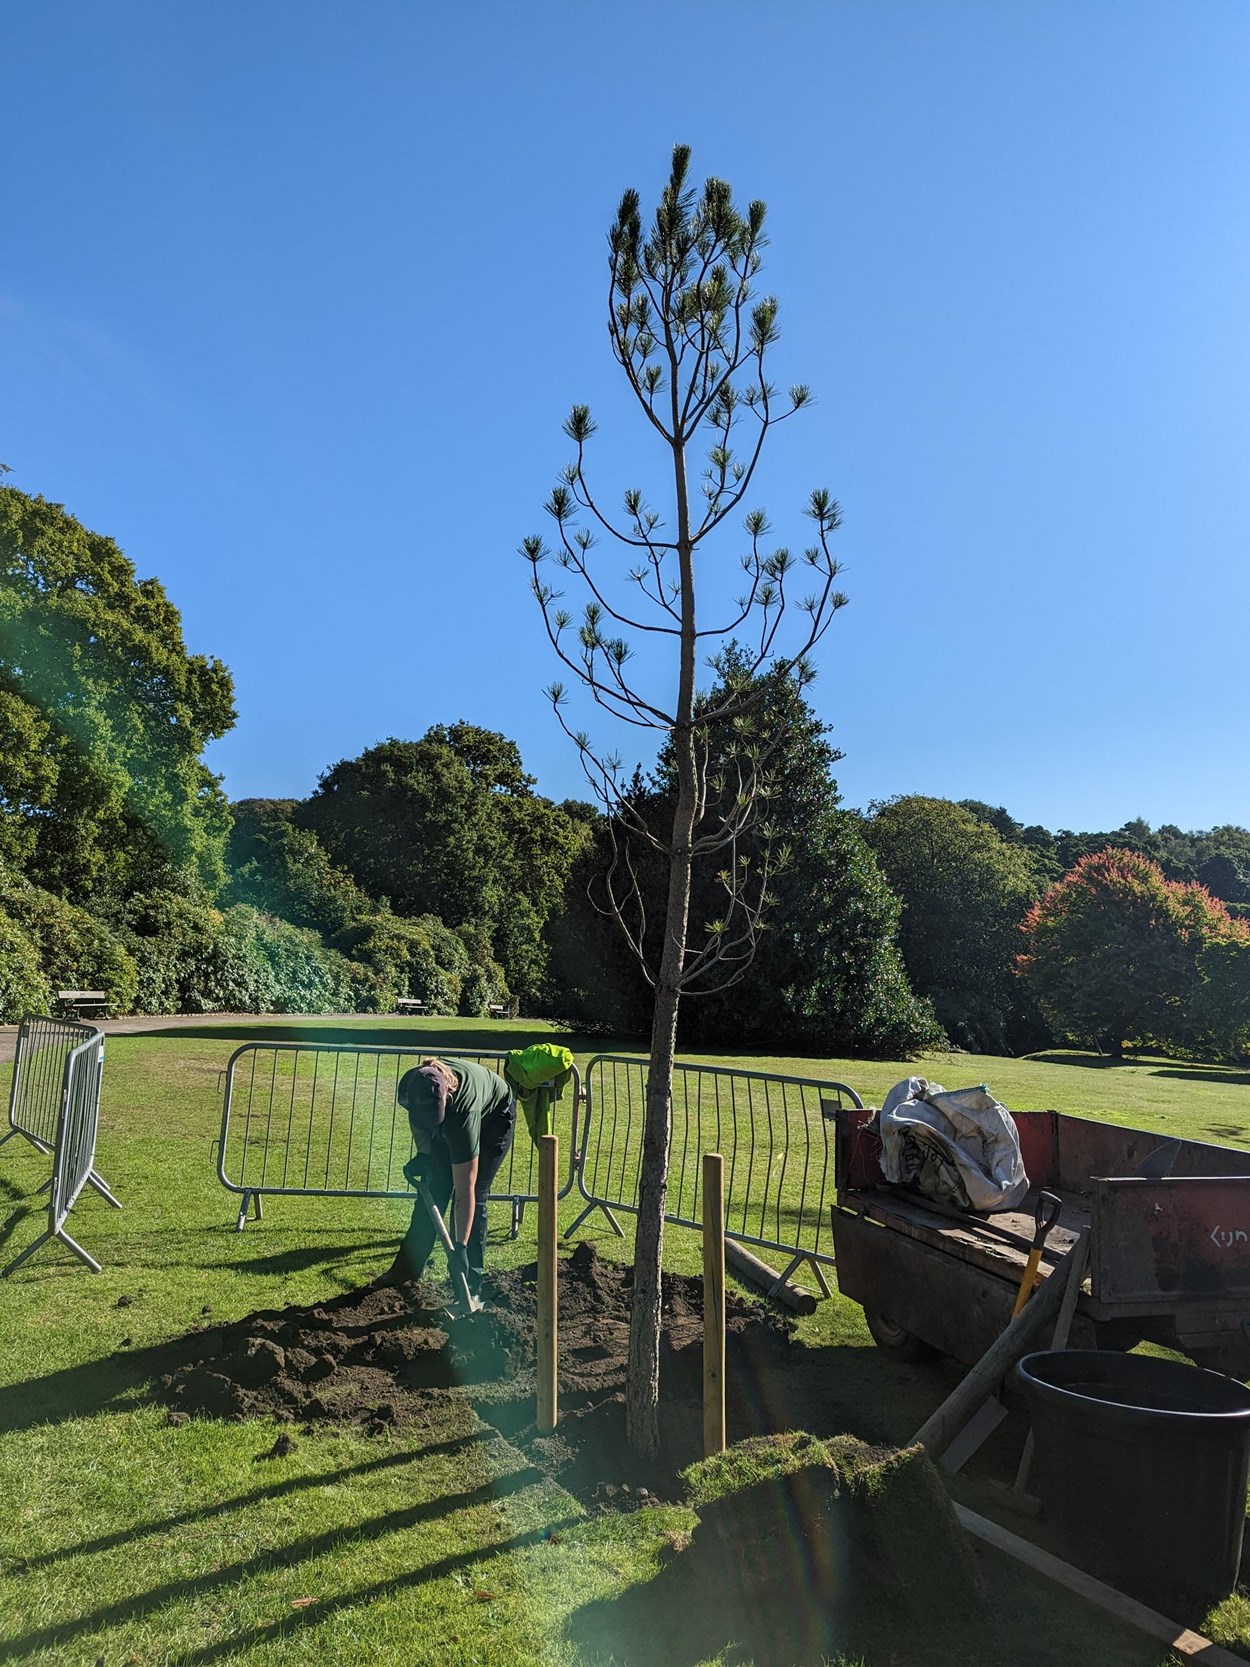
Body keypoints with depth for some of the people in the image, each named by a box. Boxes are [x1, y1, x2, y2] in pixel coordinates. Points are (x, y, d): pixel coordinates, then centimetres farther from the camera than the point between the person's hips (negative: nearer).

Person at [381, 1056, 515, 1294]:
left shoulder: (462, 1113, -45)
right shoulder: (411, 1089, -33)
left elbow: (464, 1194, -41)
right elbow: (418, 1121, -2)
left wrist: (460, 1247, -39)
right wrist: (423, 1154, -11)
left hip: (493, 1118, -5)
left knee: (474, 1194, -13)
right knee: (434, 1188, 2)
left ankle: (470, 1279, -3)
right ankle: (410, 1265, 15)